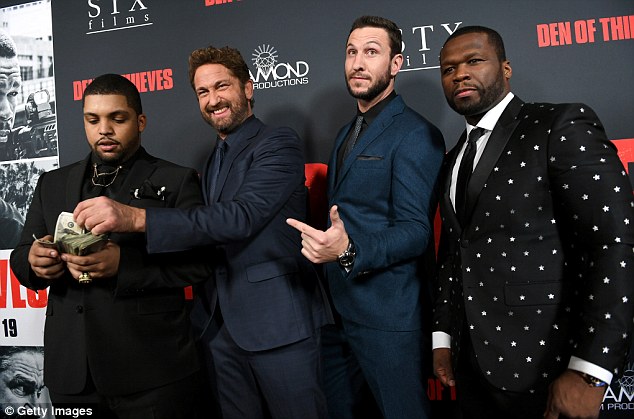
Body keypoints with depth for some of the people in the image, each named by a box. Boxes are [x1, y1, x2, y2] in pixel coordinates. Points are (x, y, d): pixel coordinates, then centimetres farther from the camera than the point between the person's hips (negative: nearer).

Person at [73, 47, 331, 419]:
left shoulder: (279, 144, -8)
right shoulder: (214, 162, 18)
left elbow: (242, 217, -23)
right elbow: (209, 232, 17)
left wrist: (135, 217, -30)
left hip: (279, 322, -6)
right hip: (220, 326, 7)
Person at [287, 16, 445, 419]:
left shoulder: (416, 135, -13)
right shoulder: (347, 133, 15)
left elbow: (415, 231, -20)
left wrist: (349, 251, -35)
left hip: (389, 317, -8)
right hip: (337, 309, 8)